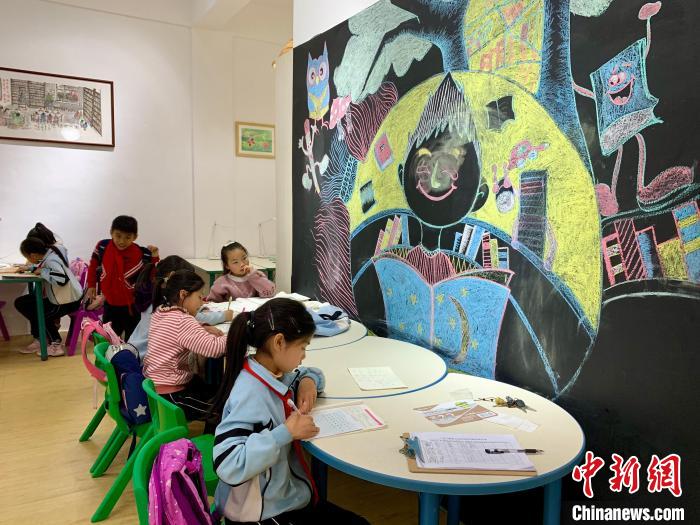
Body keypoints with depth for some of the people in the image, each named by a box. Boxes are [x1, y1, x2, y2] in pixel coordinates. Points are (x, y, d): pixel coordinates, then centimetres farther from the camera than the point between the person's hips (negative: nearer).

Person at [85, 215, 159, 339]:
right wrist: (91, 286, 13)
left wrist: (154, 258, -22)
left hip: (132, 305, -3)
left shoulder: (142, 254, -19)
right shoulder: (103, 246, -10)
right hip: (110, 303, 3)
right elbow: (93, 265, 9)